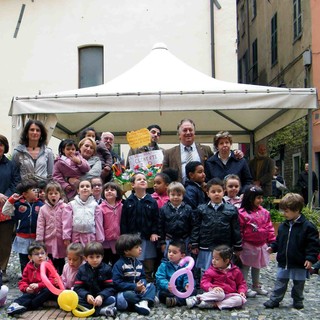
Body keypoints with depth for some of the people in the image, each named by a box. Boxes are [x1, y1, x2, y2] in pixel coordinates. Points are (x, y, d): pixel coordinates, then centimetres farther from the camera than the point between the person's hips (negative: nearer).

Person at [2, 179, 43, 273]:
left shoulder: (40, 204, -6)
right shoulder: (18, 205, -4)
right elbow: (5, 211, -3)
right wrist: (11, 200, -14)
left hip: (36, 238, -1)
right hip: (23, 239, 1)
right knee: (24, 263, 13)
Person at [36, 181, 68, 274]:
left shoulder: (64, 207, -7)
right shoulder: (43, 209, 3)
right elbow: (40, 225, 2)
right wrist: (39, 241, -1)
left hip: (60, 240, -2)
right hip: (49, 240, 3)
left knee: (61, 263, 11)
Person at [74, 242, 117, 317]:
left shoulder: (106, 269, -3)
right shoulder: (82, 270, 0)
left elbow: (110, 287, -9)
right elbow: (78, 287, -5)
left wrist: (101, 296, -28)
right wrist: (87, 295, -25)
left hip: (102, 297, -1)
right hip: (87, 297, 1)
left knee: (112, 300, -29)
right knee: (75, 299, -29)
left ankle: (88, 309, -29)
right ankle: (101, 310, -33)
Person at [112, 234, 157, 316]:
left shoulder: (138, 263, 9)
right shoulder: (119, 264, -14)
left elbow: (143, 277, 13)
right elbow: (117, 283, -20)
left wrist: (143, 284, -13)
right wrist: (135, 287, -22)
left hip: (138, 289, 8)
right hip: (125, 291, -7)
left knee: (151, 286, -8)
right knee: (129, 295, -37)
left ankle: (143, 303, -33)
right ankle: (147, 300, -14)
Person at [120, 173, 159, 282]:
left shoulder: (152, 202, 2)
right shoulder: (128, 202, 2)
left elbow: (156, 219, 1)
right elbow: (123, 221, 0)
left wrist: (154, 233, -11)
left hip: (147, 239, 0)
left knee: (149, 269, 8)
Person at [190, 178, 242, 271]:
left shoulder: (231, 210, 0)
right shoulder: (201, 209, 1)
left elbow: (236, 229, 3)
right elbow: (196, 228, 4)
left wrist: (238, 247, 5)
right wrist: (194, 245, 2)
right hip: (206, 249, 0)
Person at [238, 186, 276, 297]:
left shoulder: (264, 212, 2)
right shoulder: (242, 213, -17)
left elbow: (269, 228, 9)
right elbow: (239, 230, -14)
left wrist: (272, 241, 6)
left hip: (261, 245, 6)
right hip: (248, 245, -6)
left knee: (257, 266, 21)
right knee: (245, 266, 6)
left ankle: (256, 286, 37)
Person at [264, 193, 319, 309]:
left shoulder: (307, 226, -14)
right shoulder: (283, 226, 3)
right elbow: (278, 241, 14)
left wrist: (310, 258, -19)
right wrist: (272, 247, -1)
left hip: (300, 264, -4)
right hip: (283, 262, 4)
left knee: (298, 284, 14)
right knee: (280, 282, 11)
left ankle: (298, 301, 32)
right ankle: (274, 300, 18)